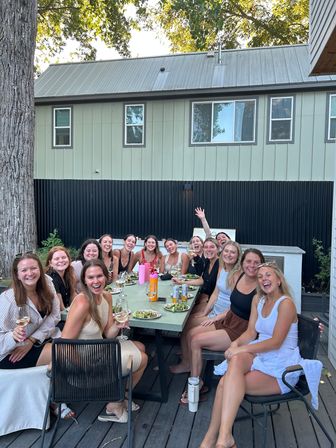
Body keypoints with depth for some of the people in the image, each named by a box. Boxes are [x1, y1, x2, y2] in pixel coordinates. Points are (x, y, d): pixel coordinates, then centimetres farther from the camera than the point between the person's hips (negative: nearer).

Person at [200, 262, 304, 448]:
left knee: (226, 384, -25)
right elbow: (251, 332, 8)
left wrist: (242, 349, -21)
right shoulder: (258, 300, 10)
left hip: (281, 365, -5)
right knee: (236, 359, -31)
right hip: (260, 354, 5)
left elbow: (276, 342, -17)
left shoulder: (286, 303, -12)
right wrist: (236, 343, -12)